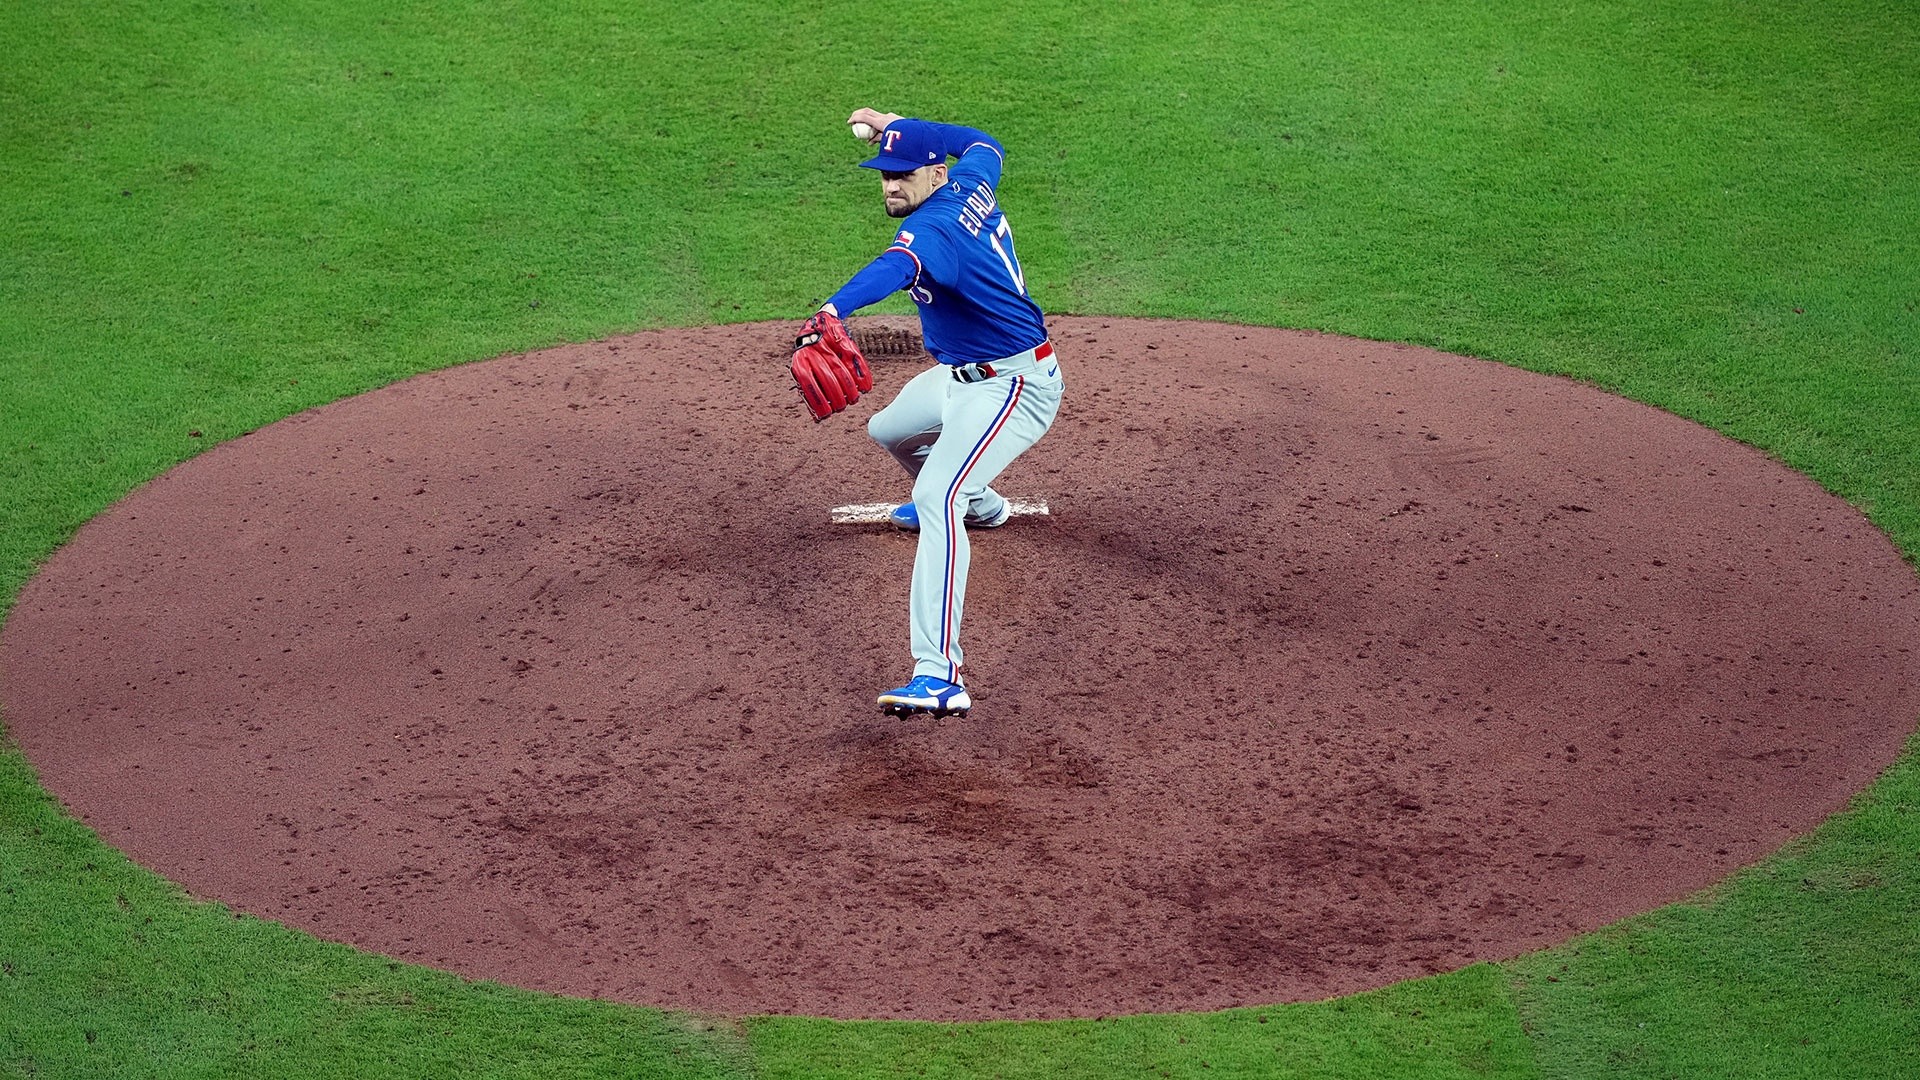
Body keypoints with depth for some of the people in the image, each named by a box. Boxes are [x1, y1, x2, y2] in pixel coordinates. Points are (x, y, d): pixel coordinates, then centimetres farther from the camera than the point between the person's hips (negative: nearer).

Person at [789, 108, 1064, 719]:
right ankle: (981, 505, 63)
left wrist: (833, 311, -67)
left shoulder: (934, 227, -26)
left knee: (936, 499, -31)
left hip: (1015, 387, -11)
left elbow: (896, 269, -49)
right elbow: (983, 144, 25)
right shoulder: (972, 183, 1)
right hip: (965, 377, 11)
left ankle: (940, 676, -46)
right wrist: (898, 126, 25)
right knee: (890, 430, 34)